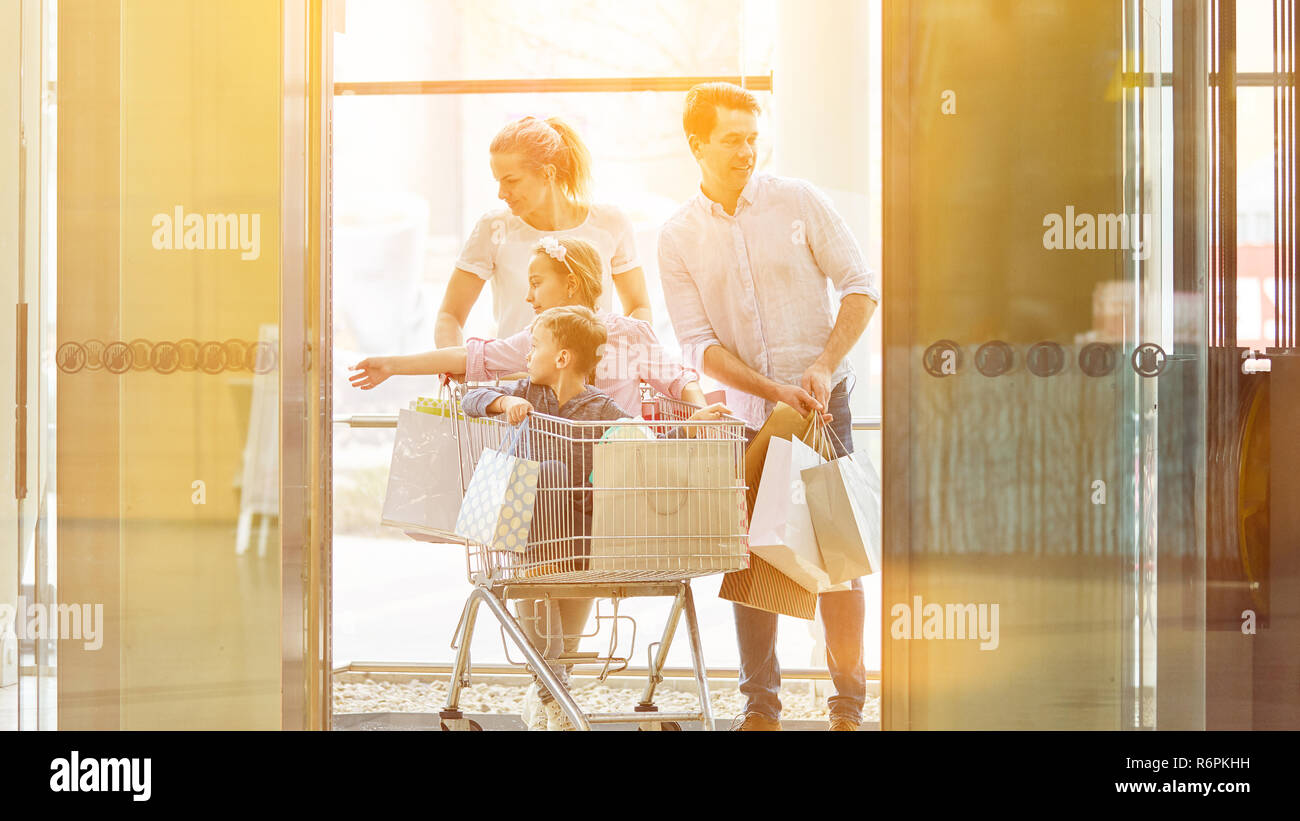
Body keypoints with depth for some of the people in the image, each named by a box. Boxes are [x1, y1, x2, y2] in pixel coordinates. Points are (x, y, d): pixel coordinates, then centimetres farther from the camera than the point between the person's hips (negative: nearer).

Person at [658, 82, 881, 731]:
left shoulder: (798, 202, -1)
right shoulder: (678, 236, 1)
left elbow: (860, 286, 0)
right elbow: (699, 344, -4)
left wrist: (822, 367, -13)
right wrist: (774, 390, -16)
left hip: (822, 402, -1)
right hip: (746, 412, 2)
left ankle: (849, 701, 6)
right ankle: (760, 703, 15)